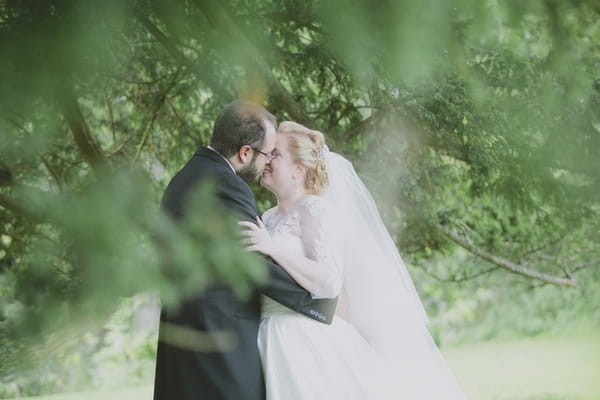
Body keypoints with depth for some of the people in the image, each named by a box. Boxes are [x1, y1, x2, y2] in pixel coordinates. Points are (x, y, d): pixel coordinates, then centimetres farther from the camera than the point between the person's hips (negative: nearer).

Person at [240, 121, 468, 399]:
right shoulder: (268, 219, 17)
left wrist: (273, 248, -23)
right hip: (273, 343, 7)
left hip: (307, 342, -7)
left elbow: (329, 283, -18)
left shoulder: (316, 209, -6)